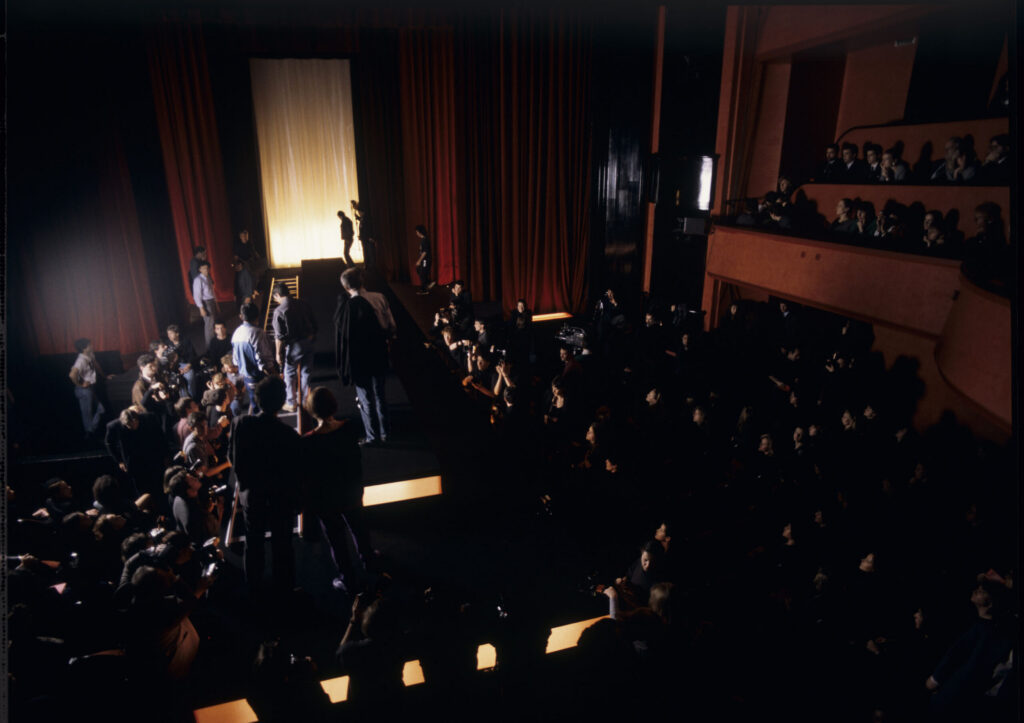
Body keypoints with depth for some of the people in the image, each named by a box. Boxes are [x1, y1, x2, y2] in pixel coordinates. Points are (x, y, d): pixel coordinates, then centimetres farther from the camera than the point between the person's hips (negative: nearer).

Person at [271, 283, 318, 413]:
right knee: (306, 373, 16)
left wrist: (278, 353, -5)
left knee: (289, 375, 12)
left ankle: (291, 403, 20)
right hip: (308, 342, 5)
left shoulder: (279, 311, -15)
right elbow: (314, 324, 6)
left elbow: (279, 336, -14)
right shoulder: (304, 304, 0)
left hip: (293, 346, -5)